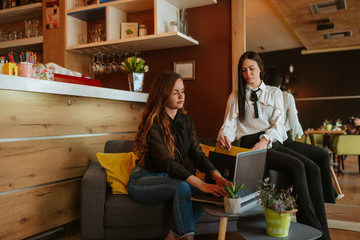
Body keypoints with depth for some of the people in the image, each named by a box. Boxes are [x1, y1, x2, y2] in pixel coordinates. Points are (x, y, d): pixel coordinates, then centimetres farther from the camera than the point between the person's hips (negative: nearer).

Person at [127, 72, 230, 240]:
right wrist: (201, 184, -40)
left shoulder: (186, 121, 4)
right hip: (143, 179, -6)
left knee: (207, 193, -19)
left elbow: (197, 155, -2)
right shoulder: (153, 123, -19)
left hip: (171, 178, 7)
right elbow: (166, 161, -30)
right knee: (182, 187, -34)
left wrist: (216, 175, -23)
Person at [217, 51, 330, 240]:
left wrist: (265, 140, -17)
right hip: (250, 145, -3)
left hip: (273, 143, 3)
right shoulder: (236, 97, 14)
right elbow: (229, 125, 4)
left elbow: (278, 123, 4)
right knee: (296, 166, -27)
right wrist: (224, 136, -21)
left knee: (312, 169, -22)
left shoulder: (274, 93, 18)